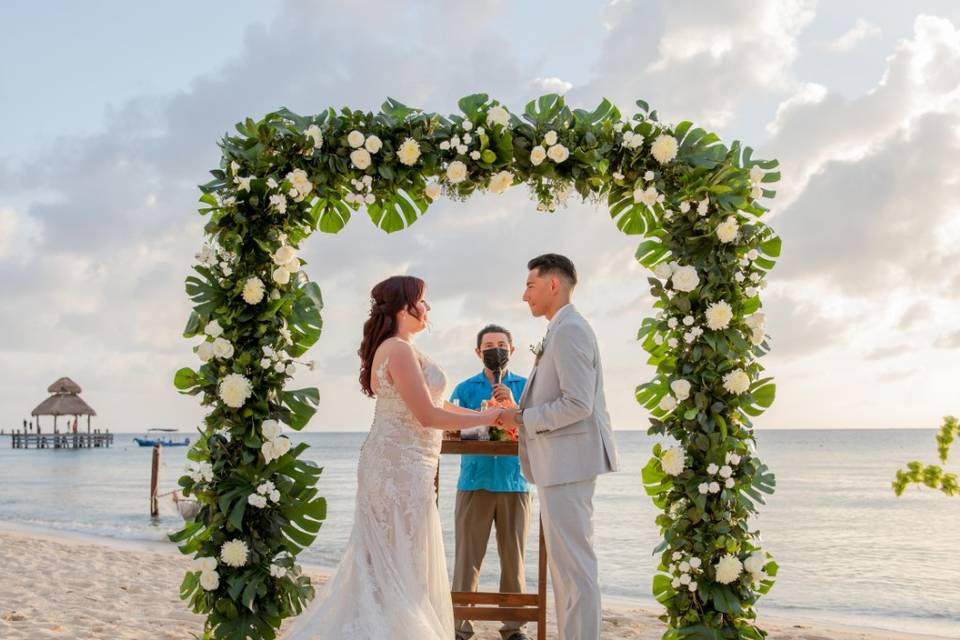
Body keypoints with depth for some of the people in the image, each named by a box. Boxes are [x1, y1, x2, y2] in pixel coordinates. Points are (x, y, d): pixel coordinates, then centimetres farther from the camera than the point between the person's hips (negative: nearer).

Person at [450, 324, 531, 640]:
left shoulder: (525, 387, 8)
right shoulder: (465, 388, 9)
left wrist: (513, 406, -16)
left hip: (514, 484, 0)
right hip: (474, 483, 0)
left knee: (513, 557, 4)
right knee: (467, 557, -1)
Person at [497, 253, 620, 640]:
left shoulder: (570, 330, -13)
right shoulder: (562, 330, 18)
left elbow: (577, 404, -21)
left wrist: (522, 419, -13)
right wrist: (520, 411, 11)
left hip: (568, 460, -11)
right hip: (560, 462, 11)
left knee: (574, 562, -7)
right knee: (566, 561, 15)